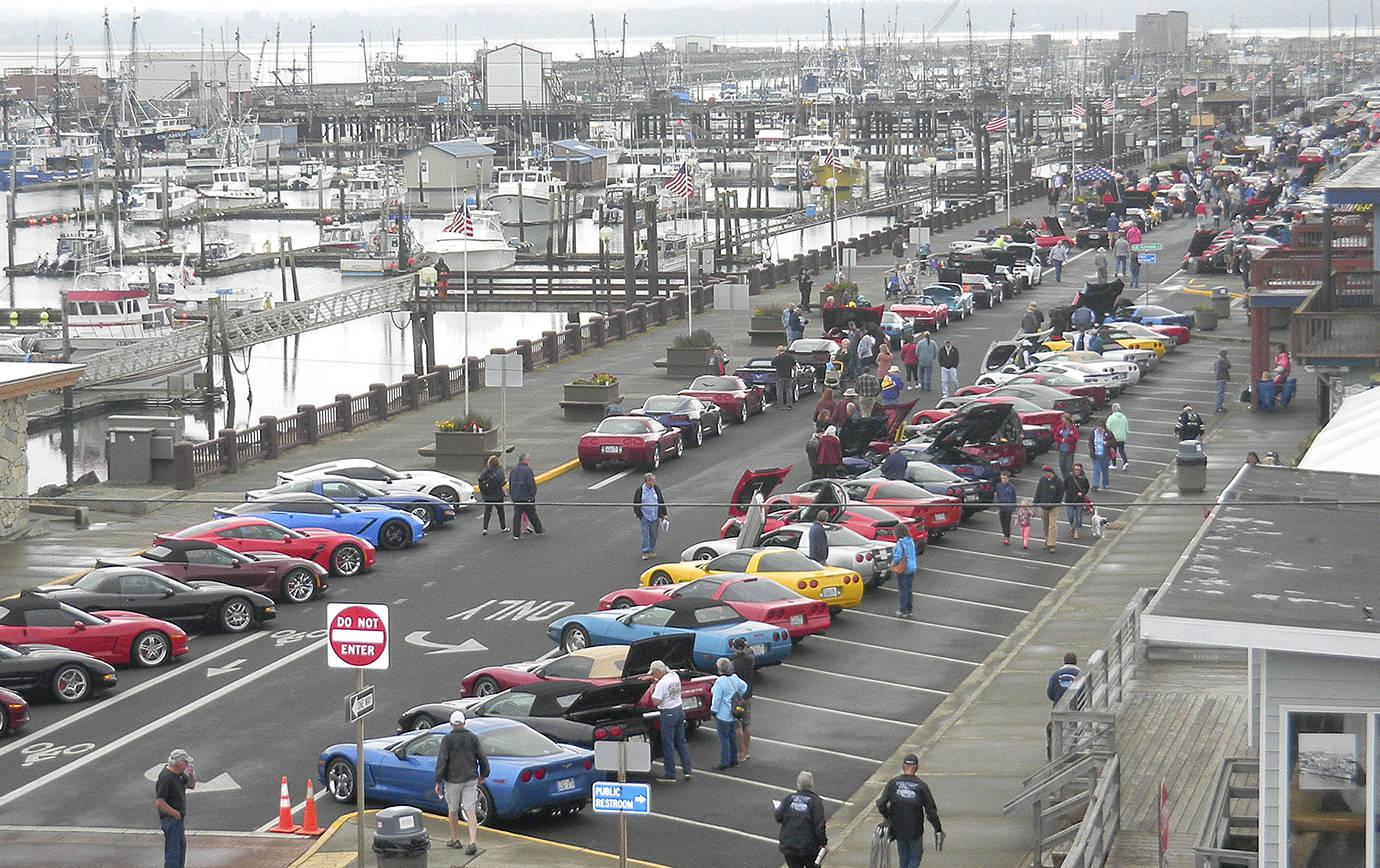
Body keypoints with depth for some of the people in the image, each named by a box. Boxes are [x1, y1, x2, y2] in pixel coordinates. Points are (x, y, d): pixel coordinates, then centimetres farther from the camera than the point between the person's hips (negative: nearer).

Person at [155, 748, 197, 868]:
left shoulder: (179, 773, 3)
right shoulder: (165, 778, -25)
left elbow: (191, 786, 14)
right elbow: (159, 803, -27)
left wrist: (191, 775, -7)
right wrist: (176, 814, -19)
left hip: (179, 818, 10)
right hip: (171, 819, -10)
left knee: (181, 847, 22)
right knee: (173, 852, -5)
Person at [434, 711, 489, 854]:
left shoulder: (447, 739, -10)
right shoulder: (473, 738, 0)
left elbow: (441, 761, -13)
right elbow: (483, 758, 5)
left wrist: (438, 782, -8)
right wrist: (483, 775, 20)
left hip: (453, 780, -2)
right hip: (471, 779, 2)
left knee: (452, 810, 15)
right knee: (470, 811, 0)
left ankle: (455, 840, 27)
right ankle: (473, 842, -12)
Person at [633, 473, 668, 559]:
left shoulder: (656, 489, 1)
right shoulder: (640, 490, -8)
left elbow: (662, 502, 10)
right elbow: (635, 504, 1)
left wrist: (664, 514, 8)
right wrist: (639, 515, -3)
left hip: (655, 516, 3)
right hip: (644, 516, -3)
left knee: (654, 534, 8)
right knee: (645, 533, -7)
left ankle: (652, 550, 22)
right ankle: (645, 552, -4)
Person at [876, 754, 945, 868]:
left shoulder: (893, 783, -7)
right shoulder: (921, 786, -13)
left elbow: (881, 804, -12)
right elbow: (931, 811, -11)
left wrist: (887, 817, 8)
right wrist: (938, 830, 0)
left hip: (898, 828, 3)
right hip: (915, 830, -3)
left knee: (903, 858, 19)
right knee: (915, 856, 14)